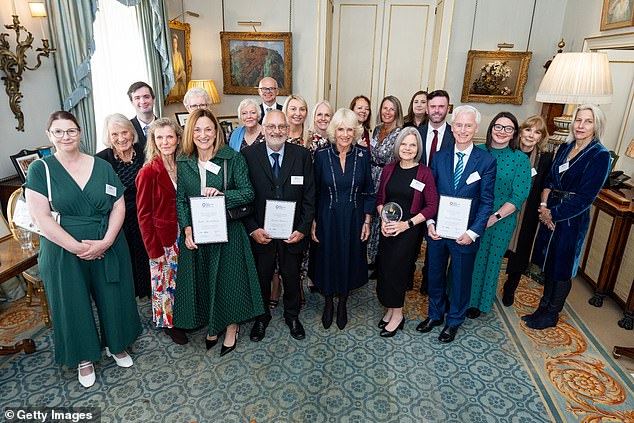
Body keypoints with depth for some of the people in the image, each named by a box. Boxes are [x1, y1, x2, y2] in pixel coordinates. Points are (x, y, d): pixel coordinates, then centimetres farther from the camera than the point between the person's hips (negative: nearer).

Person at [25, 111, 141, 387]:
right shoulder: (40, 169, -5)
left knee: (113, 299, 12)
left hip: (108, 247, 2)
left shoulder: (102, 166, 2)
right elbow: (40, 217, -11)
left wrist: (105, 242, -14)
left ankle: (115, 345, 38)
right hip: (63, 250, -1)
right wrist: (77, 247, -18)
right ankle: (84, 358, 34)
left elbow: (119, 206, -1)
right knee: (74, 304, 12)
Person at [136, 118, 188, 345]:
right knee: (165, 282, 10)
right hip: (163, 240, -5)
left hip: (182, 236, 5)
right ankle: (168, 323, 31)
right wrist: (154, 249, -13)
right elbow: (144, 215, -13)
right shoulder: (148, 173, -15)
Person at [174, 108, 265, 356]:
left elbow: (248, 193, -9)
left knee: (228, 278, 8)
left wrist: (222, 195, -25)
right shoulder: (183, 163, 2)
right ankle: (213, 325, 37)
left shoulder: (233, 158, -8)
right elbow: (180, 200, 2)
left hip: (227, 232, -3)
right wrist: (187, 230, -9)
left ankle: (231, 326, 30)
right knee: (202, 280, 14)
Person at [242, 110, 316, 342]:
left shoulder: (302, 155, -4)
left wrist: (303, 229, -9)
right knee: (261, 277, 18)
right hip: (260, 233, 0)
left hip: (293, 233, 1)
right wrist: (252, 229, -13)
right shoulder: (248, 155, -6)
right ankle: (261, 317, 42)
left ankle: (292, 315, 43)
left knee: (292, 277, 18)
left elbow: (309, 195, -3)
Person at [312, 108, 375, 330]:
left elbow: (369, 191, 2)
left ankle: (342, 303, 36)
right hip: (327, 219, -1)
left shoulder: (362, 155, -4)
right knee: (327, 260, 11)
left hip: (353, 219, 1)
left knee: (350, 260, 12)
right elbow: (314, 192, -2)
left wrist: (366, 221, -1)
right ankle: (328, 302, 36)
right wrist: (313, 222, -4)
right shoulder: (322, 155, -7)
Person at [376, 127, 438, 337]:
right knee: (384, 268, 6)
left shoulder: (424, 173, -8)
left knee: (395, 269, -2)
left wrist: (407, 224, -14)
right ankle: (390, 309, 27)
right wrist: (383, 220, -6)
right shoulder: (389, 170, 4)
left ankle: (397, 315, 19)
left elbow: (432, 206, -8)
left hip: (409, 230, -4)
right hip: (387, 229, 4)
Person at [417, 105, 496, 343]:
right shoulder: (439, 157, 1)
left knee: (460, 280, 14)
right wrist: (430, 222, -8)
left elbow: (486, 202, -8)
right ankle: (435, 315, 41)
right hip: (437, 231, 3)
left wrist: (473, 232, -16)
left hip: (465, 234, -2)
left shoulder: (486, 161, -8)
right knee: (435, 276, 18)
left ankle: (454, 321, 37)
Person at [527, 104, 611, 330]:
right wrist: (544, 205, -8)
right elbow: (549, 180, 8)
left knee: (562, 269, 8)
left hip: (572, 219, -6)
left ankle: (551, 315, 25)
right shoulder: (564, 148, 7)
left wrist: (553, 214, -15)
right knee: (548, 262, 15)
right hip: (550, 214, 6)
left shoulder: (600, 155, -12)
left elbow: (585, 197, -17)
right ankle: (544, 307, 32)